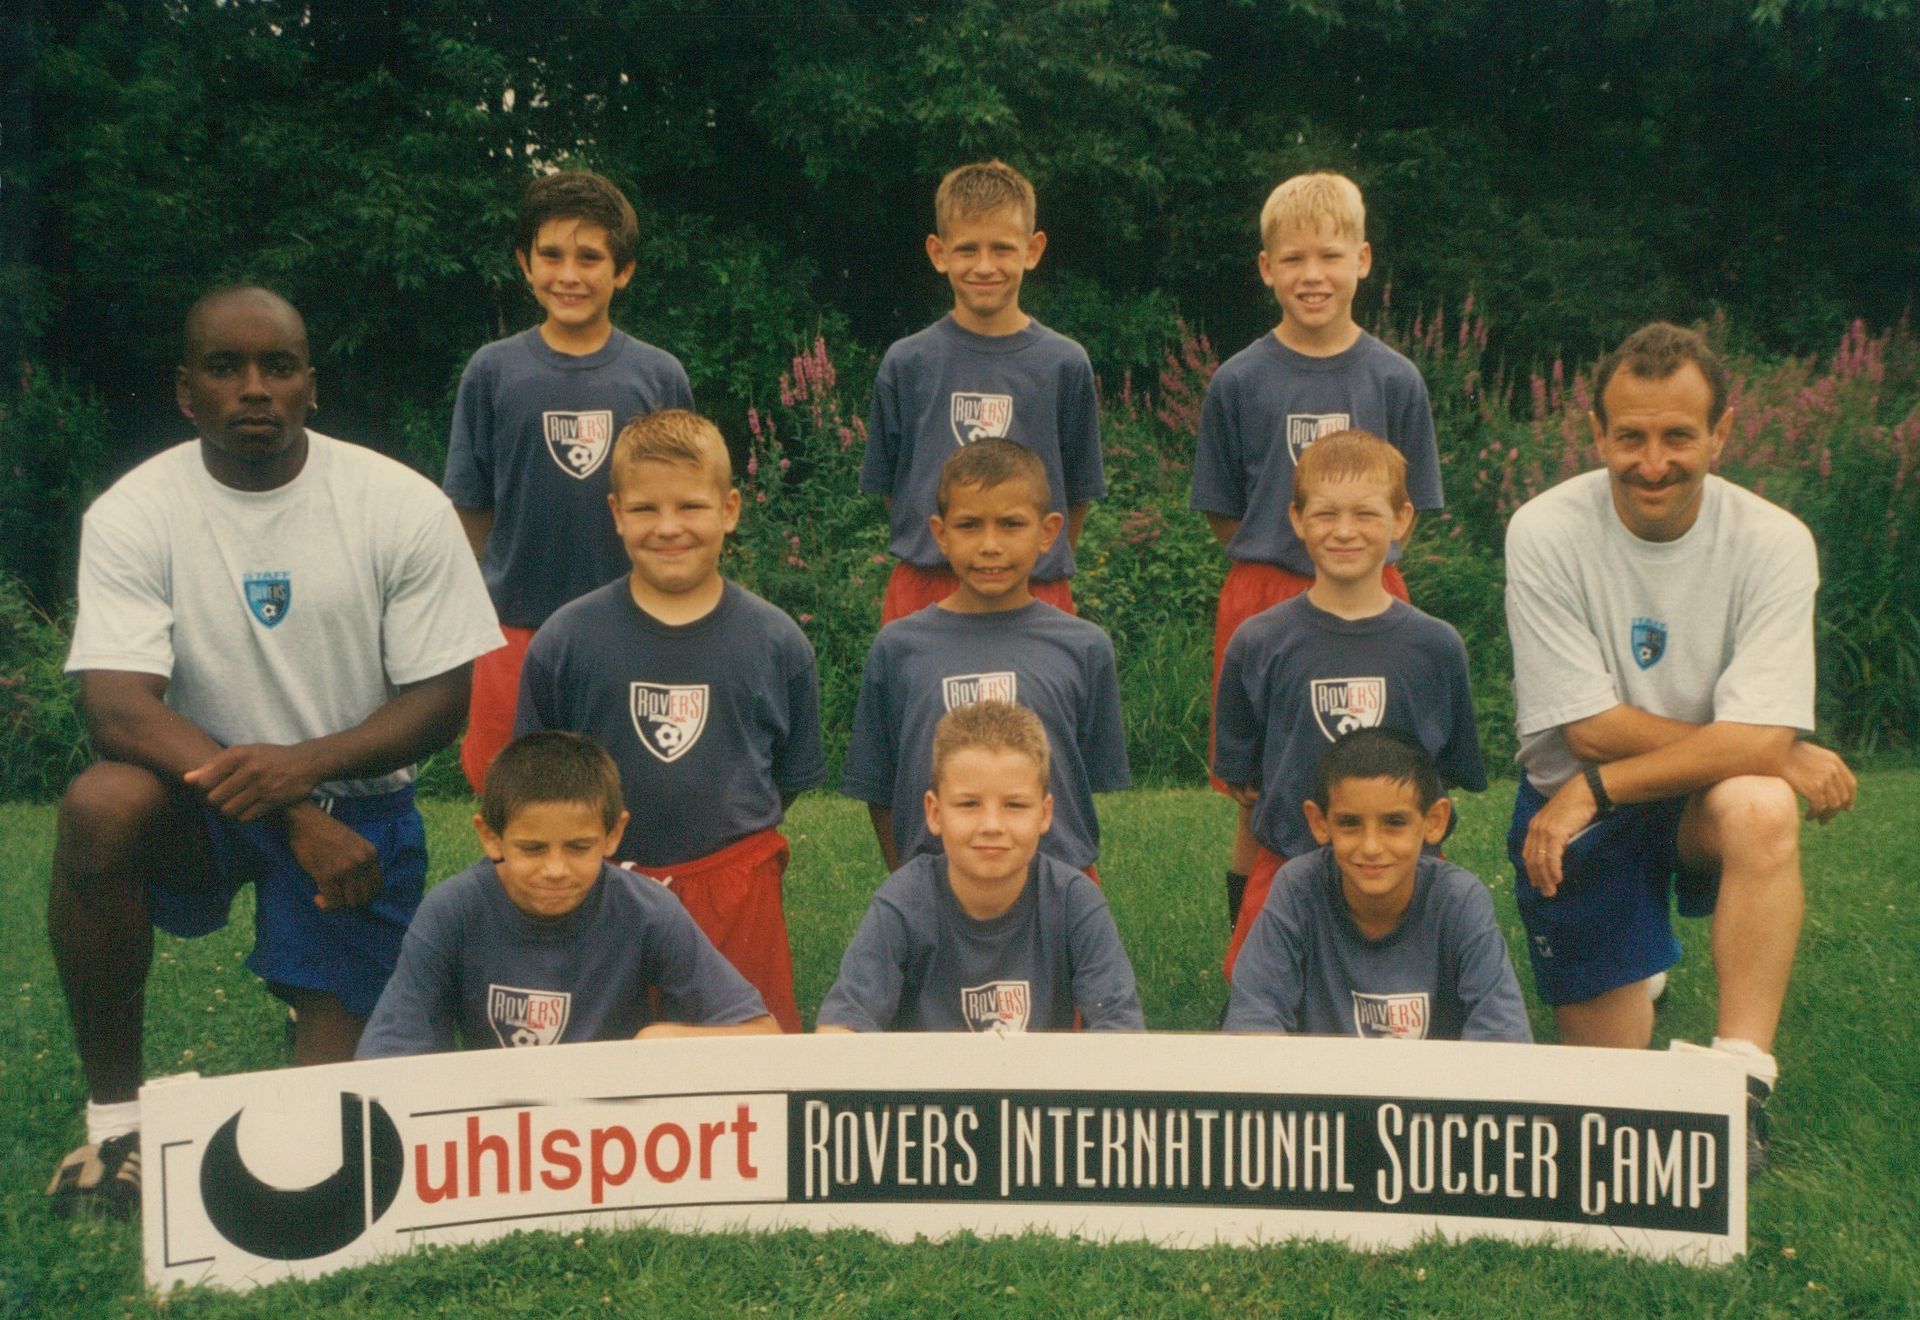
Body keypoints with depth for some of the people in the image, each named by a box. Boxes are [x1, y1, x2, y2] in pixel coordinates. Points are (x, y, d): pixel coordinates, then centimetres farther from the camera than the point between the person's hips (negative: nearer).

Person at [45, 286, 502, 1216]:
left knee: (335, 1069, -12)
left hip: (355, 799, 0)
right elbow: (117, 709, -20)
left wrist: (305, 765, -28)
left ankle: (324, 1003, 28)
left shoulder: (402, 506, -10)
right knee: (99, 807, -34)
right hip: (205, 793, 1)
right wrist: (296, 824, -31)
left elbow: (444, 698, -9)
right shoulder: (132, 514, -11)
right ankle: (114, 1119, -16)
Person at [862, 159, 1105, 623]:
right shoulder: (906, 363, 1)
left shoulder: (1064, 364, 0)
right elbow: (887, 485, 9)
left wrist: (1045, 563, 7)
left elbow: (1078, 492, 8)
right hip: (924, 592, 0)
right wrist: (931, 549, 6)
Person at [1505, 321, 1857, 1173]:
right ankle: (1631, 983, 37)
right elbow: (1593, 727, -17)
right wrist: (1780, 753, -17)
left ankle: (1741, 1080, -26)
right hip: (1572, 808, 0)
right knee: (1611, 1061, -1)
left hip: (1704, 804, 0)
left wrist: (1598, 789, -23)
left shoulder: (1773, 543, -14)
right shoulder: (1545, 534, -17)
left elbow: (1758, 737, -21)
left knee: (1759, 806, -36)